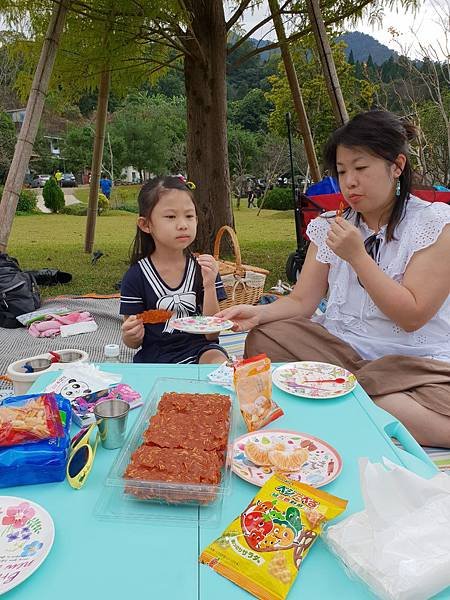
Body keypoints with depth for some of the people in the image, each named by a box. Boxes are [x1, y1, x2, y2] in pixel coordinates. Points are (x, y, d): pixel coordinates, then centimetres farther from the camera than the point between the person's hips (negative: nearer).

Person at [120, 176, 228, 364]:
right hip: (155, 354, 1)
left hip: (198, 348, 0)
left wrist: (209, 286, -17)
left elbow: (211, 333, -4)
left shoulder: (203, 268, 0)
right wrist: (131, 335, -22)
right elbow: (133, 343, 3)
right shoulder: (136, 276, -5)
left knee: (218, 360, -30)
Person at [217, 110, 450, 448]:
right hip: (339, 349, 3)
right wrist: (257, 313, -17)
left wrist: (357, 255, -19)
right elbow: (302, 302, 3)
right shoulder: (331, 226, 7)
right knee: (262, 338, -19)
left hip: (416, 362, -2)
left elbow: (412, 316, -13)